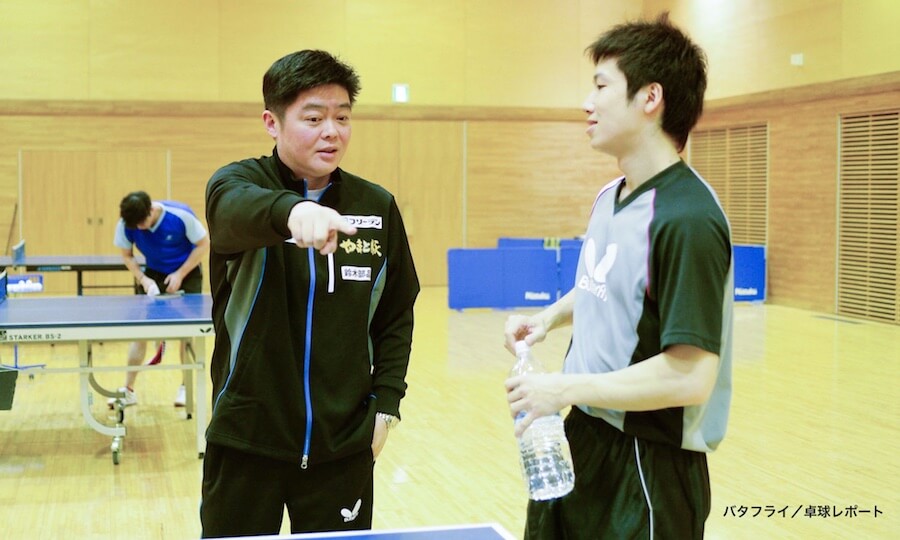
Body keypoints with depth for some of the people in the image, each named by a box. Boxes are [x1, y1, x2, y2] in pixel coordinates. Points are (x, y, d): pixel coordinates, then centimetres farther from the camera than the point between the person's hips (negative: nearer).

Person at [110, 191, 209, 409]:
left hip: (186, 273, -2)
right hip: (153, 274, 2)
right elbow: (127, 256, -3)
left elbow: (203, 245, -17)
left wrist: (180, 275, -21)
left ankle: (186, 387, 9)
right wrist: (142, 278, -20)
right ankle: (128, 390, 2)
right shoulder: (125, 224, -19)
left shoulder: (181, 215, -28)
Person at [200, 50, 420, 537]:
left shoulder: (377, 206, 4)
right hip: (246, 438, -2)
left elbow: (396, 314, 11)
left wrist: (386, 402, 2)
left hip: (345, 443, 2)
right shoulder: (239, 181, -5)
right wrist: (292, 210, -51)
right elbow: (235, 208, -31)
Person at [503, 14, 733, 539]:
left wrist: (566, 388, -21)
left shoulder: (687, 219, -22)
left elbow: (690, 376, -27)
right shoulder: (608, 198, 6)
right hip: (580, 439, 8)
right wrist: (551, 316, 6)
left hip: (649, 468, -8)